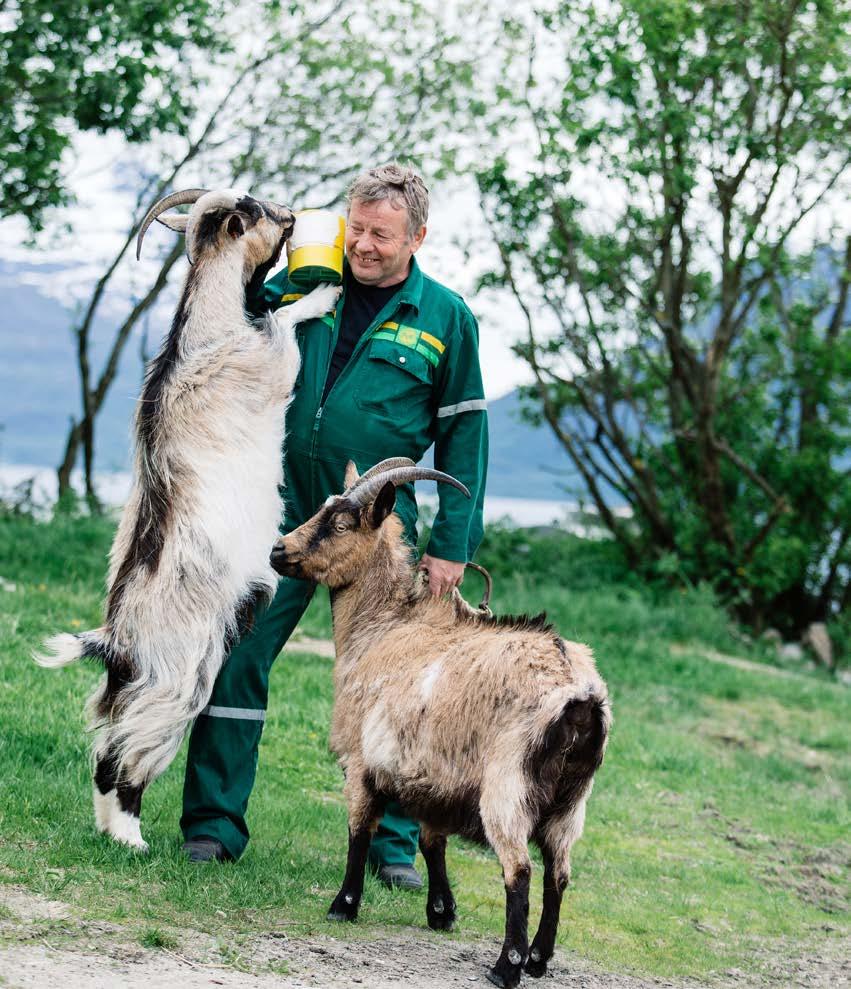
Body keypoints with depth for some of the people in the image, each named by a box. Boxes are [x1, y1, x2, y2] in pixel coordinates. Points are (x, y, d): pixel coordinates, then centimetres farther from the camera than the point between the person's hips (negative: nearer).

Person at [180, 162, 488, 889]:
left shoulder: (444, 318, 1)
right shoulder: (303, 284, 4)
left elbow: (464, 434, 4)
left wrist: (453, 545, -1)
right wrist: (248, 280, -4)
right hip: (282, 509, 2)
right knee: (238, 658, -2)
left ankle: (394, 842, 13)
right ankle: (214, 822, 8)